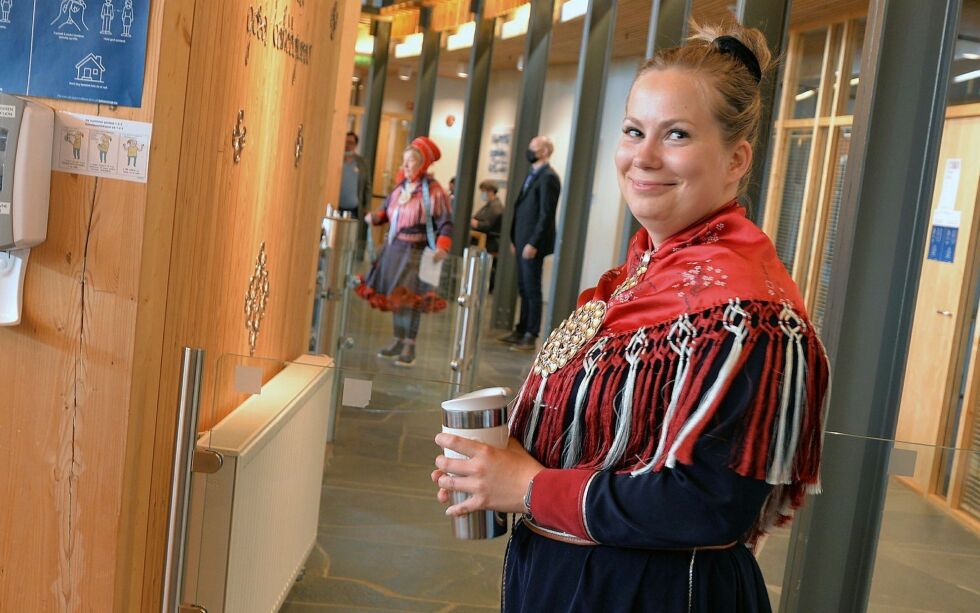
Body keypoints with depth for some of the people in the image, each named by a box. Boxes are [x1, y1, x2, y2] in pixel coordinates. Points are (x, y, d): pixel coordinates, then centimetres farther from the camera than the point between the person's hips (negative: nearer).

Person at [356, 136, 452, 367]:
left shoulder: (433, 190, -10)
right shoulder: (400, 187, 10)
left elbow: (445, 224, -12)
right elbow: (387, 211, 17)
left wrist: (442, 247, -27)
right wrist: (376, 216, -4)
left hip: (416, 251, -7)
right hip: (393, 248, 7)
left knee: (410, 297, -7)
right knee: (395, 296, 13)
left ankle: (409, 347, 2)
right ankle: (398, 341, 26)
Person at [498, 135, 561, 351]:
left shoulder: (548, 177, -12)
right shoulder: (532, 174, 16)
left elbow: (546, 214, -18)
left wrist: (533, 243, -20)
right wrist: (515, 239, 15)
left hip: (533, 244, -8)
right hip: (522, 242, 8)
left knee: (532, 291, -2)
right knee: (523, 289, 13)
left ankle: (531, 336, 5)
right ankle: (521, 330, 20)